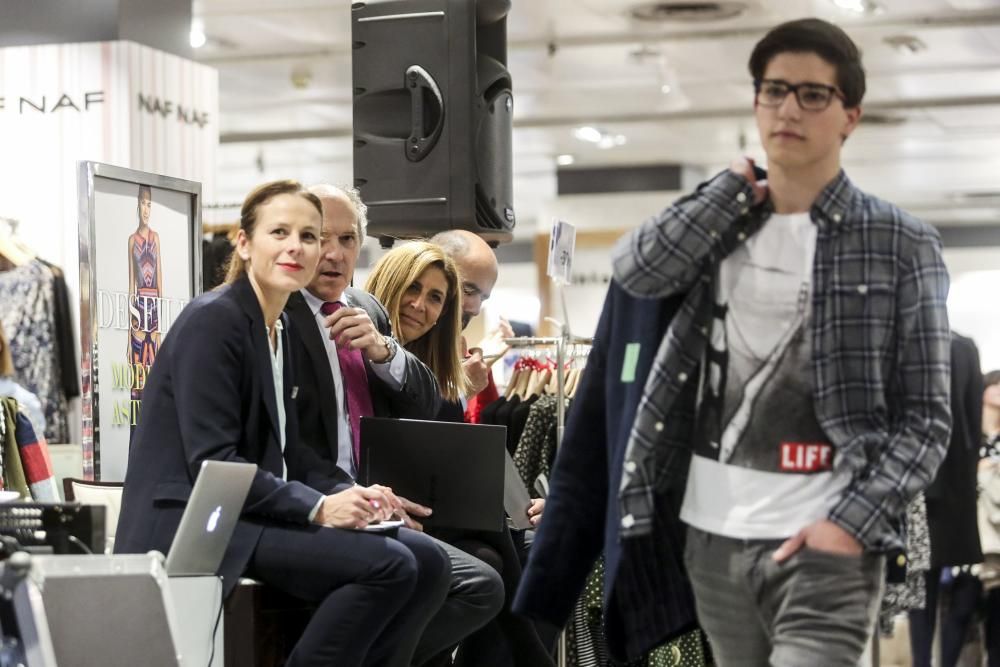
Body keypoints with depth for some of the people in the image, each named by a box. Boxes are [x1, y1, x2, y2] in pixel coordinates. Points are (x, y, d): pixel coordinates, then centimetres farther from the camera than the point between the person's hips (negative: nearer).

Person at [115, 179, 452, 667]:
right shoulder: (213, 320, -11)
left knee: (427, 561, -4)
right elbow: (212, 464, -18)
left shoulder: (279, 329, 16)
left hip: (257, 516, 9)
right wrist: (317, 507, -21)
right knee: (389, 566, -22)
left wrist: (347, 495, -4)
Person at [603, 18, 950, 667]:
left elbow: (926, 416, -3)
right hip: (714, 536, 5)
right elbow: (638, 269, -9)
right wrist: (735, 187, -2)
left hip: (824, 541, -4)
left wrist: (854, 521, -15)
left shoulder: (900, 245, -1)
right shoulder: (720, 224, 12)